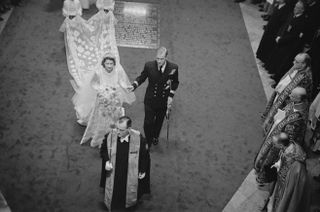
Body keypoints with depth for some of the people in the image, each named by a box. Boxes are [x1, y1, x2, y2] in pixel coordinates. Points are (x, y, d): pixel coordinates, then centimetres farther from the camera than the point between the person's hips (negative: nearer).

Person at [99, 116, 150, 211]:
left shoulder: (139, 139, -25)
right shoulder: (109, 136, -21)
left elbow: (145, 155, -9)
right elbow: (103, 150, -2)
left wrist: (143, 170, -2)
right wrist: (107, 161, -20)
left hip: (131, 174, -1)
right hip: (114, 173, 1)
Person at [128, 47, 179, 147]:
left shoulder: (173, 68, -17)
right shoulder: (149, 66, -18)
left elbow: (175, 82, 1)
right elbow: (142, 77, -1)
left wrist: (171, 95, -9)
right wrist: (134, 85, -19)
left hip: (164, 101, 1)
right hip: (150, 100, -1)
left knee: (159, 120, 22)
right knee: (148, 122, 0)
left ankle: (155, 136, 52)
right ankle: (148, 141, 27)